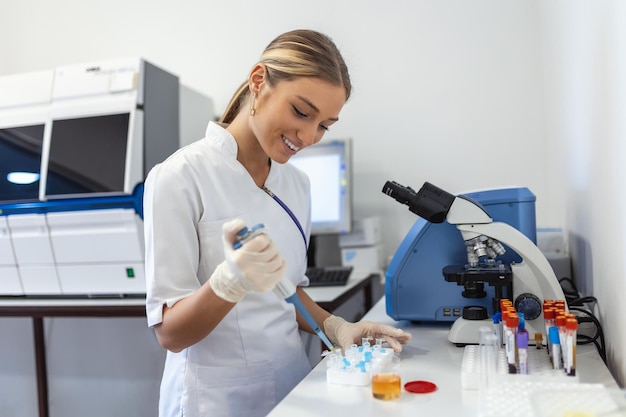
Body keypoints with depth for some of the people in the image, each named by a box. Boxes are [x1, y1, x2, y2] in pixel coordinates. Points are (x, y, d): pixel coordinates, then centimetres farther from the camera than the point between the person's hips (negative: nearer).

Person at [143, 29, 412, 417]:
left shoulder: (297, 183, 1)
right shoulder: (180, 177, -16)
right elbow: (170, 332, -15)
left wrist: (335, 327, -6)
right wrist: (230, 282, -32)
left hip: (294, 381, 6)